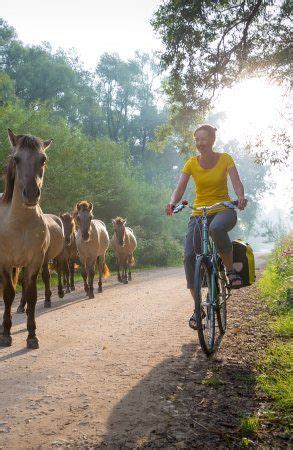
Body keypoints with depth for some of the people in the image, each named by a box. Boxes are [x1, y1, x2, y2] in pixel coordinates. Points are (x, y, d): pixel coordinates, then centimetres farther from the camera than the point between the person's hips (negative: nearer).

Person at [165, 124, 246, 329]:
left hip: (223, 210, -2)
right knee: (189, 256, -15)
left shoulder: (225, 159, -2)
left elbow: (237, 183, -14)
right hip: (199, 213, 3)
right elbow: (180, 188, -7)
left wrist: (240, 197, -36)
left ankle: (231, 270, -16)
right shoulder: (192, 163, 2)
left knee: (216, 228, -41)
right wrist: (172, 203, -29)